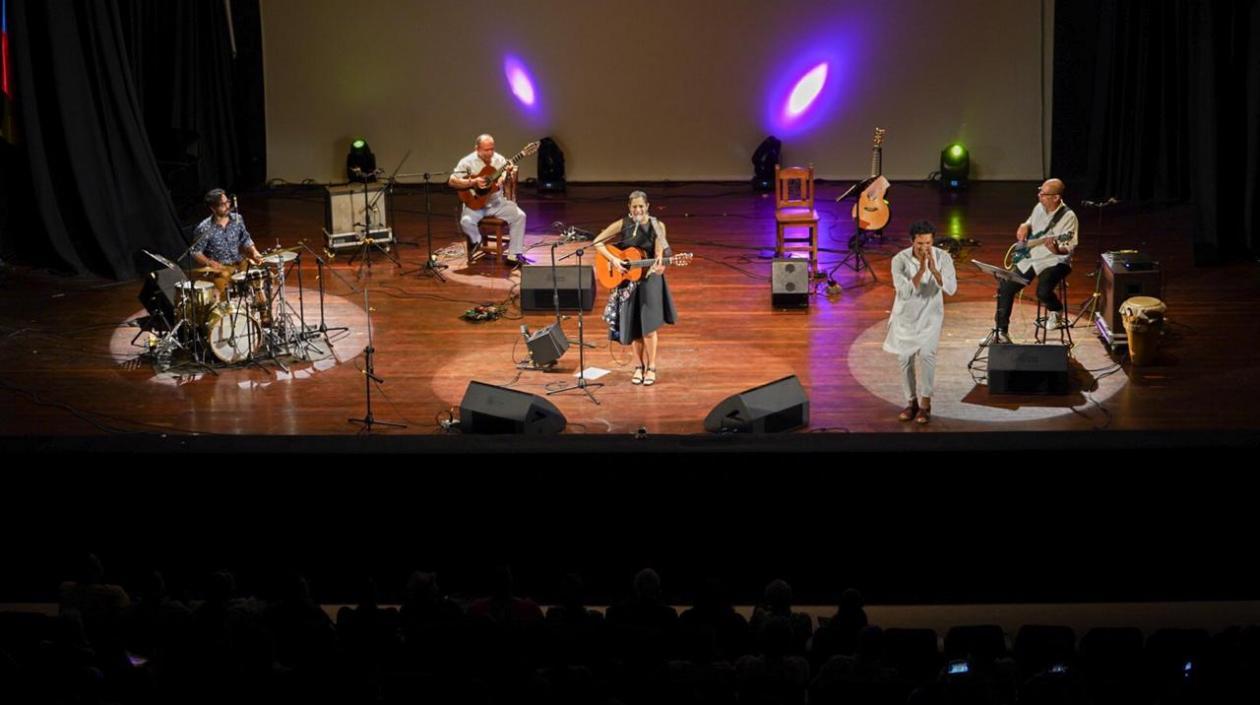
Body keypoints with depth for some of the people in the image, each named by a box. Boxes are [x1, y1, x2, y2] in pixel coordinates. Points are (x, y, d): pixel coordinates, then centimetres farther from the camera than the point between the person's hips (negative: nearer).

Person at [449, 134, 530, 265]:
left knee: (519, 216, -18)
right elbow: (452, 181, -12)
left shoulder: (499, 159, 3)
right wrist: (473, 182, -23)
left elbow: (505, 181, 1)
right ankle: (476, 241, 4)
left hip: (497, 202, 3)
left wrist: (509, 174, -23)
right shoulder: (468, 162, -8)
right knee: (466, 221, -32)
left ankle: (515, 254, -10)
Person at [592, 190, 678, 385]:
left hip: (649, 280, -2)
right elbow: (597, 242, -5)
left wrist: (659, 265, -33)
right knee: (632, 326, 6)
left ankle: (651, 367, 4)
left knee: (648, 325, -8)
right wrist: (613, 260, -16)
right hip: (627, 282, 2)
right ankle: (639, 366, 21)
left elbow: (660, 253, -10)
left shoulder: (656, 226, -6)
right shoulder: (622, 225, -5)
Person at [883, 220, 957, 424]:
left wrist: (934, 270, -36)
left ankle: (925, 403, -8)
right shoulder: (900, 260, -19)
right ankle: (912, 401, 22)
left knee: (926, 354, -18)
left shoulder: (943, 258, -15)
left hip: (930, 315, -1)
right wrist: (920, 270, -38)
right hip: (905, 315, 1)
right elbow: (905, 292, -27)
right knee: (904, 358, 3)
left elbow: (951, 289, -22)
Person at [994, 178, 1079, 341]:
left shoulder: (1068, 217, -17)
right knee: (1005, 287, -3)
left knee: (1043, 292, -32)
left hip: (1054, 261, -7)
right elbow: (1029, 223, 26)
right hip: (1030, 258, 7)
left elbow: (1068, 249, -21)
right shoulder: (1039, 208, 5)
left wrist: (1056, 249, -42)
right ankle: (1001, 331, 10)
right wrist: (1024, 227, 3)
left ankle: (1056, 312, 5)